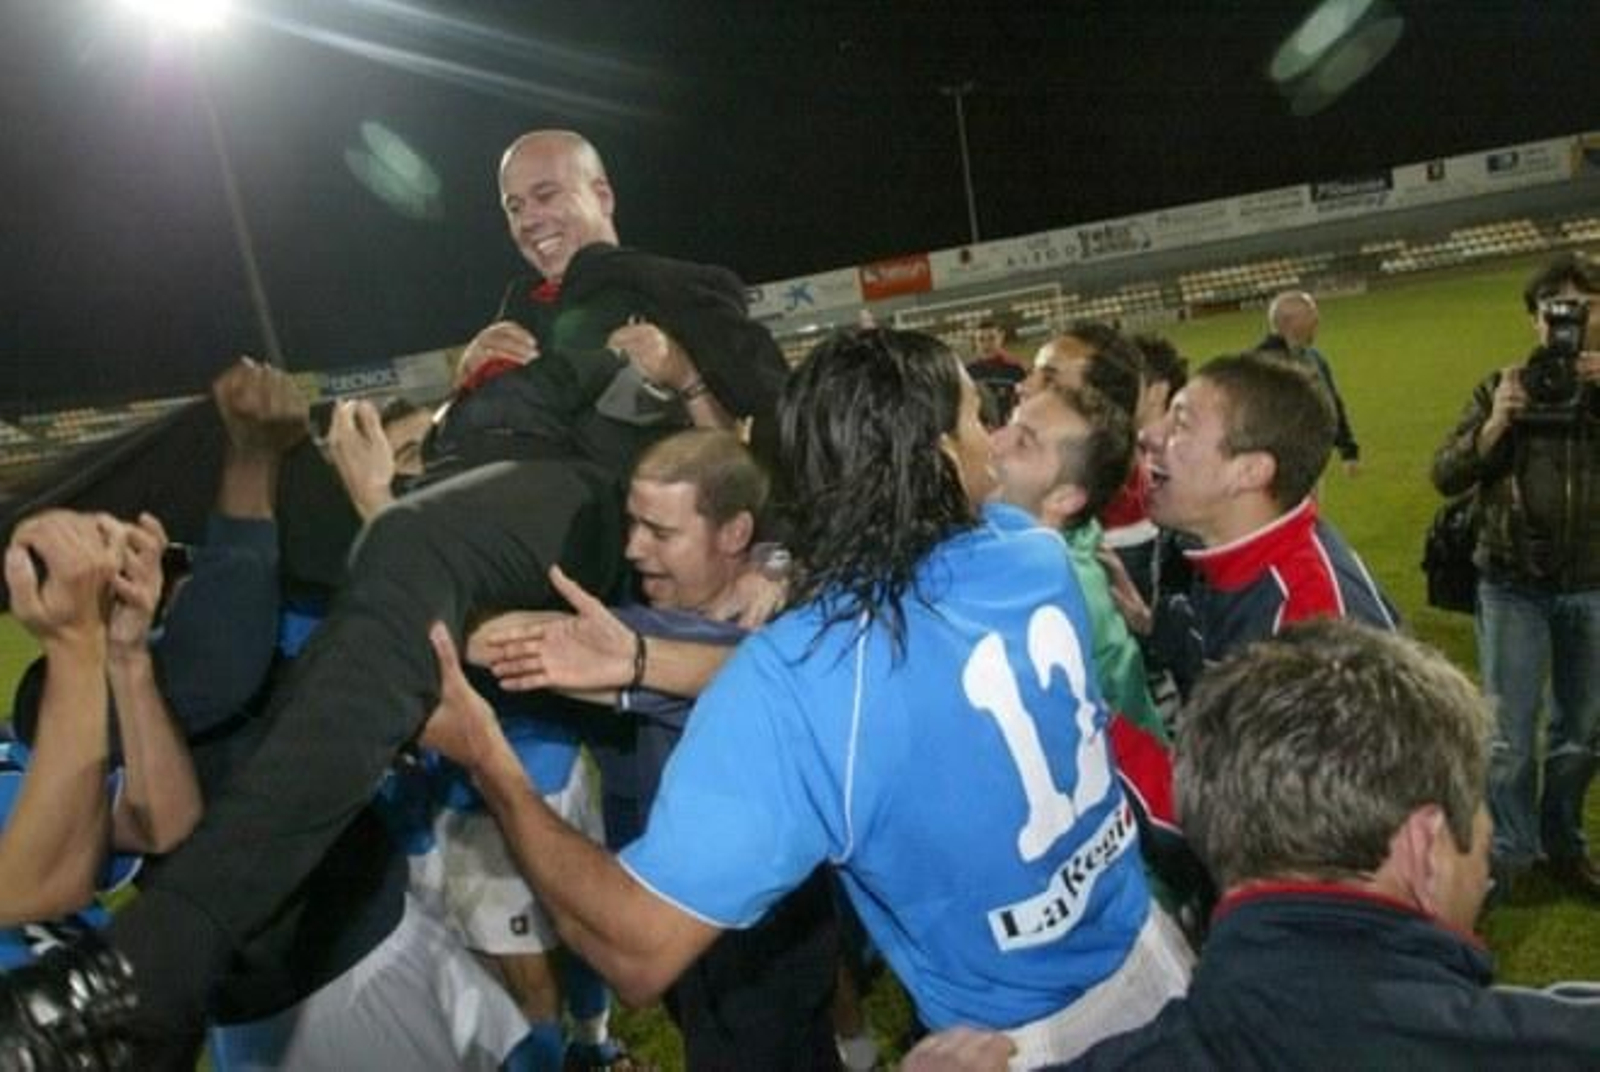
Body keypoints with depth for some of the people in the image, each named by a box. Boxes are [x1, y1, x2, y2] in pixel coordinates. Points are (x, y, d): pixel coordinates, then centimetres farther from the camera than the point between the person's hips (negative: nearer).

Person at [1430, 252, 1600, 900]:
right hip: (1513, 587, -1)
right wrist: (1495, 424, -19)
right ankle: (1506, 852, 21)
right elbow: (1445, 477, -4)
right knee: (1509, 736, 4)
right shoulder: (1502, 388, 0)